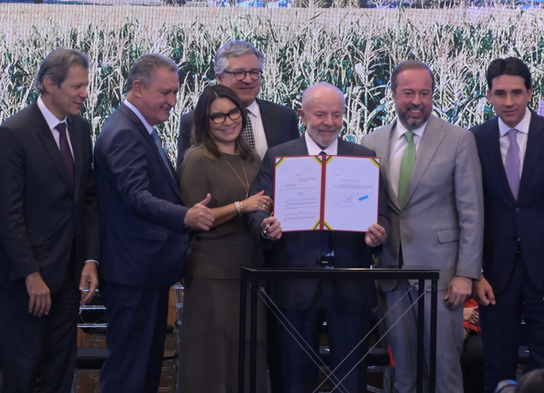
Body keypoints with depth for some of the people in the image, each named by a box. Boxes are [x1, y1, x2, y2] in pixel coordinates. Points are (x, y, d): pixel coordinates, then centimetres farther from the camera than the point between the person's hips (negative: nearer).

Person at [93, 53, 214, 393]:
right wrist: (186, 216, -45)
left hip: (151, 270, 11)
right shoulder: (123, 135, -19)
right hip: (133, 274, -11)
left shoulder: (142, 130, 15)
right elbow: (136, 197, -32)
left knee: (149, 364, 17)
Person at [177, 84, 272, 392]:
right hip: (214, 272, -6)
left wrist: (270, 211, 3)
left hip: (251, 268, 6)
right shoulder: (197, 160, -6)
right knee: (214, 354, -2)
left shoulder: (251, 158, 13)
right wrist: (241, 207, -16)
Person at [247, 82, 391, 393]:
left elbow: (380, 213, 4)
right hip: (296, 284, -1)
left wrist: (378, 233, -18)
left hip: (351, 285, 1)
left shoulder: (365, 158, 9)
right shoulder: (277, 157, 6)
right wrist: (266, 227, -23)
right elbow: (257, 210, 0)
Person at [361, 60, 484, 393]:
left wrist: (466, 273, -9)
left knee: (444, 361, -2)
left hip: (439, 268, -3)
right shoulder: (373, 143, 8)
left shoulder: (459, 140, -2)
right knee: (404, 365, 9)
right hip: (390, 268, 3)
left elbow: (472, 213, -4)